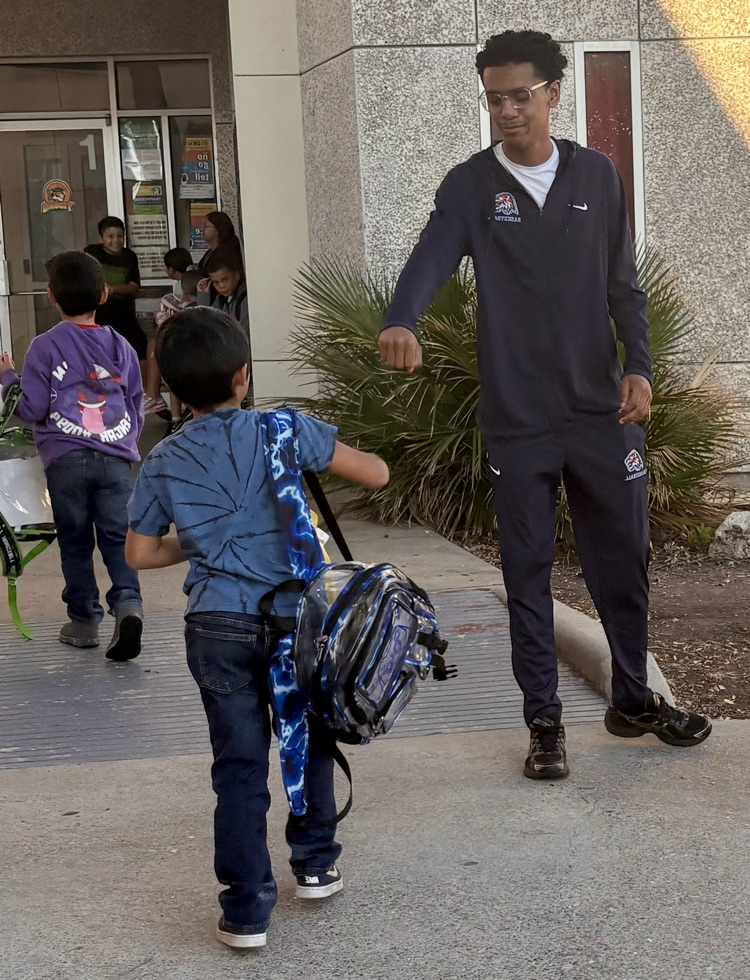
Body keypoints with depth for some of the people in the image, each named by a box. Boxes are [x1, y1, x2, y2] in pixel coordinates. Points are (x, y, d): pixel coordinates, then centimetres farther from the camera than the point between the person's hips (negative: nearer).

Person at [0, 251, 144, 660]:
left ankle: (84, 620, 15)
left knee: (75, 541, 9)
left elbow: (33, 409, -4)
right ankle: (128, 603, -17)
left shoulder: (44, 347, -3)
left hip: (66, 460, -2)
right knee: (117, 537, 4)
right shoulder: (121, 348, 10)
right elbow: (137, 408, 16)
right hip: (116, 457, 2)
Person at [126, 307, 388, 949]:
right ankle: (316, 864, 31)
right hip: (292, 618, -1)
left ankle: (246, 912, 5)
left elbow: (141, 553, 10)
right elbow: (376, 474, -2)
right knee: (309, 741, 21)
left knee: (240, 767, 6)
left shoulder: (163, 463, 4)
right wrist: (330, 454, 19)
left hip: (217, 629, 1)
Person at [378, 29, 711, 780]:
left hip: (601, 409, 2)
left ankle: (633, 701, 29)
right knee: (527, 571, 4)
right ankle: (544, 721, 15)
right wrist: (402, 320, -42)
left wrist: (639, 365, -5)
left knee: (623, 558, 11)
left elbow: (623, 284, 9)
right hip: (517, 417, -2)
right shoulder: (470, 186, -4)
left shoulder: (596, 176, 4)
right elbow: (431, 259, -21)